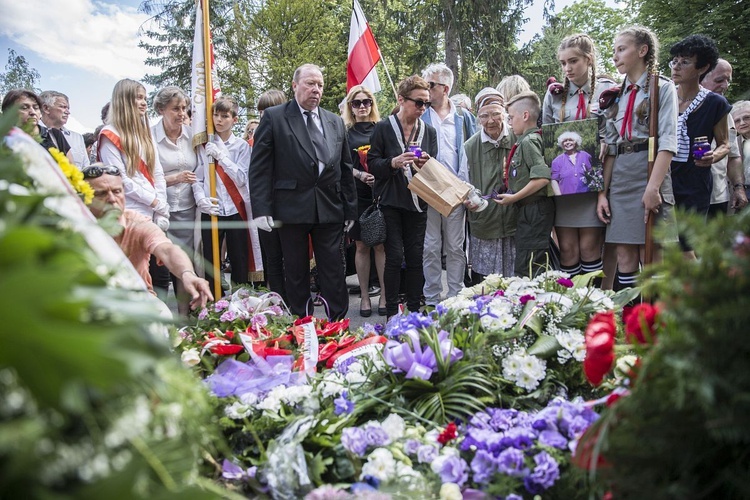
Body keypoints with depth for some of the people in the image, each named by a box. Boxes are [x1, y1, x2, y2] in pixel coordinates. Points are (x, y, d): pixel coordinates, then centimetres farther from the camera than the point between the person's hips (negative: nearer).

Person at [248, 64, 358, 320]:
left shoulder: (335, 122, 13)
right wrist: (261, 209, -12)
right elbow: (260, 167, -4)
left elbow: (346, 169, 15)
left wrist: (350, 209, 11)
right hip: (291, 208, -3)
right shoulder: (274, 117, 1)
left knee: (334, 272, 5)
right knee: (296, 273, 8)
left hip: (330, 209, 3)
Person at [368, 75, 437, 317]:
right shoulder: (384, 128, -1)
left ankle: (415, 309, 15)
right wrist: (394, 162, -20)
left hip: (417, 203, 4)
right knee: (395, 256, -5)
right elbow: (372, 163, -3)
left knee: (416, 257, 5)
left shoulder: (429, 131, 10)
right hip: (391, 202, -3)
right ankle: (391, 311, 5)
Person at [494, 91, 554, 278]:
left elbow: (542, 178, -25)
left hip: (533, 211, -10)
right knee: (538, 267, 15)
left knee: (526, 271, -8)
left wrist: (514, 197, -18)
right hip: (531, 211, 10)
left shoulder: (528, 141, -13)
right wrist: (510, 176, 13)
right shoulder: (532, 139, 16)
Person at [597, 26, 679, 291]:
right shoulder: (617, 95, 17)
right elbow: (610, 147, 13)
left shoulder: (662, 88, 3)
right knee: (625, 257, 3)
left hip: (650, 172, -4)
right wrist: (603, 191, 4)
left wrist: (653, 187, -19)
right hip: (619, 179, 5)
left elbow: (668, 142, -8)